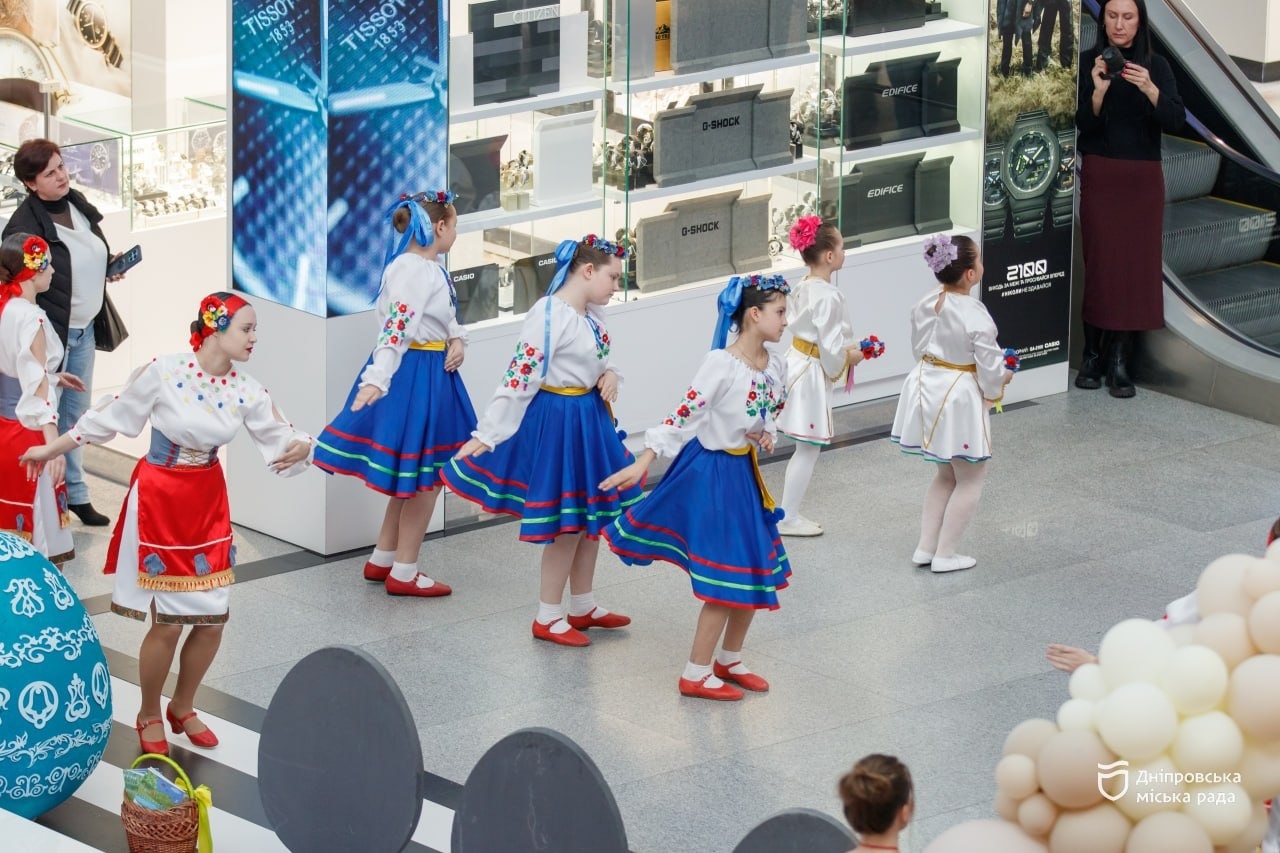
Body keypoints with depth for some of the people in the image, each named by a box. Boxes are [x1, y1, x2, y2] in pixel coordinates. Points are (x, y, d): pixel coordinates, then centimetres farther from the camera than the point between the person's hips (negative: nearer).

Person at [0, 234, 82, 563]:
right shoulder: (30, 317, -20)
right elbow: (38, 386, -28)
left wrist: (53, 376, 26)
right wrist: (54, 443, -34)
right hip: (27, 430, -9)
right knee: (39, 524, 0)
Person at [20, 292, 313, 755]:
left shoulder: (246, 391, -6)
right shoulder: (163, 372, -18)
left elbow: (282, 436, -1)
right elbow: (109, 418, -7)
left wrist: (300, 448, -26)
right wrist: (50, 450, 1)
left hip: (208, 504, 5)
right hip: (158, 501, -5)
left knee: (213, 620, 6)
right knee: (168, 623, -4)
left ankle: (182, 707, 30)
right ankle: (149, 716, 20)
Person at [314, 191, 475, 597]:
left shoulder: (431, 269, 11)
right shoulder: (411, 269, -21)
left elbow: (447, 318, 15)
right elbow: (396, 328, -30)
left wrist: (457, 341, -7)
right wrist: (376, 378, -39)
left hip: (433, 373, 10)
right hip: (413, 376, -10)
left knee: (415, 477, 18)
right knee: (424, 478, -1)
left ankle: (382, 561, 28)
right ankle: (403, 573, 8)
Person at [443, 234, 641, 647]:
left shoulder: (593, 313, 4)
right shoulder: (548, 315, -21)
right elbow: (519, 378, -24)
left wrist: (610, 375, -4)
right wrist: (486, 435, -25)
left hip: (590, 417, 9)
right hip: (557, 421, -9)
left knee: (591, 514, 17)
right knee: (567, 521, -1)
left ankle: (583, 606, 32)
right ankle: (547, 618, 12)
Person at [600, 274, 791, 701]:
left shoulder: (776, 365, 1)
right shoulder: (721, 364, -22)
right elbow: (683, 415, -25)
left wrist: (767, 435, -3)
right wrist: (643, 463, -28)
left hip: (744, 470, 8)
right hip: (711, 471, -8)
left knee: (759, 570, 12)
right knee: (726, 579, -5)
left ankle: (729, 660, 30)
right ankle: (696, 674, 8)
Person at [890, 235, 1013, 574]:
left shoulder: (924, 305, -3)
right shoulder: (975, 316, -24)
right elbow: (991, 367, -18)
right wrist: (996, 386, 2)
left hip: (927, 389, 7)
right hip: (960, 397, -7)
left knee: (947, 474, 25)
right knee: (970, 481, 12)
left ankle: (926, 547, 24)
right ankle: (944, 554, 13)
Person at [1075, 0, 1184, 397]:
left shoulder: (1156, 66, 3)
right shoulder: (1088, 62, -2)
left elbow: (1176, 121, -9)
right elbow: (1083, 124, -8)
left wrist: (1150, 89, -26)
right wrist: (1099, 91, -26)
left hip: (1143, 179, 2)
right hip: (1100, 175, -2)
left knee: (1136, 265, -3)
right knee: (1100, 263, -7)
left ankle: (1119, 360, 0)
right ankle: (1091, 354, 3)